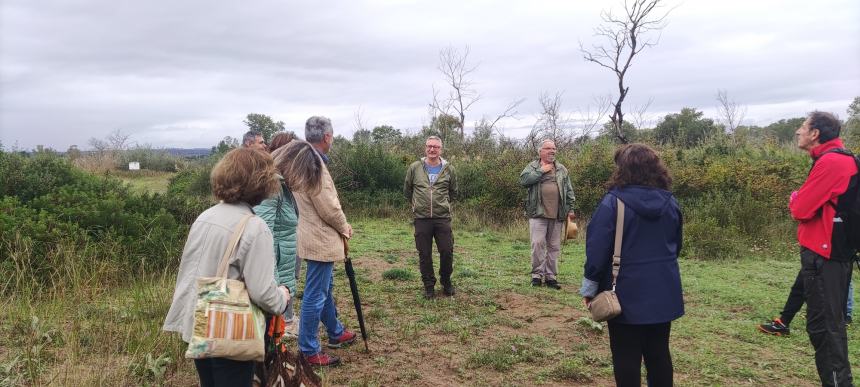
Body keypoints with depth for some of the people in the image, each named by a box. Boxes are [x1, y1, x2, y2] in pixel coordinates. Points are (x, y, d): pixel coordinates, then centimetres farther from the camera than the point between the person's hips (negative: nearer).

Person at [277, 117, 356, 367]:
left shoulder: (300, 160, 8)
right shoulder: (314, 164, -22)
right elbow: (328, 208, -19)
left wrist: (340, 225, 10)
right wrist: (345, 227, -2)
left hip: (314, 234, 10)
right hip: (321, 239, -10)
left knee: (325, 287, 22)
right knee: (315, 294, -1)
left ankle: (335, 333, 39)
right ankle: (309, 351, 10)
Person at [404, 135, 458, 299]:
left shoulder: (449, 169, 3)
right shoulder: (415, 168, 1)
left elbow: (453, 192, 19)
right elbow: (407, 190, 16)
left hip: (443, 218, 0)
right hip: (421, 218, 0)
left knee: (447, 251, 0)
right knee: (424, 254, 5)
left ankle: (446, 282, 23)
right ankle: (429, 285, 20)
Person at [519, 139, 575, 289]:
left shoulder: (562, 169, 15)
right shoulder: (533, 167, 6)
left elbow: (569, 191, 14)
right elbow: (523, 180, -13)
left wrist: (570, 209, 6)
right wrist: (541, 171, -11)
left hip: (557, 215, 3)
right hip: (538, 214, -3)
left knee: (554, 247, 6)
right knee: (538, 244, -7)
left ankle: (551, 276, 15)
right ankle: (537, 274, 5)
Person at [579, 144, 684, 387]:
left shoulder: (614, 202, -15)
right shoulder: (670, 202, 3)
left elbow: (597, 248, -15)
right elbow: (676, 245, 14)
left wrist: (590, 287, -5)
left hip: (627, 293, -5)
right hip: (663, 292, 5)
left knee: (626, 356, 6)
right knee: (659, 352, 16)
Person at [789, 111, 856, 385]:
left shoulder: (830, 162, -17)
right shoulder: (837, 159, 15)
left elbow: (800, 210, -18)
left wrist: (794, 197, 1)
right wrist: (801, 199, 1)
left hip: (823, 255, -10)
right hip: (829, 252, 10)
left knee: (824, 325, -5)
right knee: (828, 322, 17)